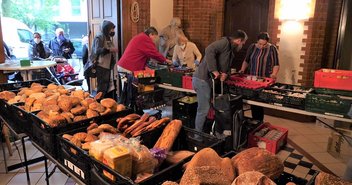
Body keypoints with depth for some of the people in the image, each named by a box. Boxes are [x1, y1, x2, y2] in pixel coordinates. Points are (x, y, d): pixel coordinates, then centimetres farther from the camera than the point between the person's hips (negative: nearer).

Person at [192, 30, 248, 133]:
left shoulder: (231, 51, 20)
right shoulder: (225, 42, -10)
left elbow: (226, 66, 22)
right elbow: (209, 50, -27)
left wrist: (225, 73, -2)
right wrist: (214, 70, -25)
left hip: (208, 80, 10)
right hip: (202, 79, -10)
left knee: (205, 108, 15)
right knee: (204, 109, -4)